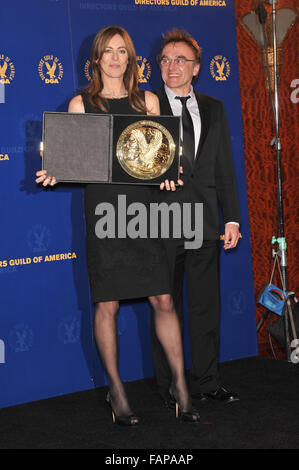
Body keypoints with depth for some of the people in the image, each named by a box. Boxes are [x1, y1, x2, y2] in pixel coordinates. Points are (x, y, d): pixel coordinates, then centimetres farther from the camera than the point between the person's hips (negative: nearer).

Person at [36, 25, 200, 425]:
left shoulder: (148, 101, 11)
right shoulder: (81, 104, 6)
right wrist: (56, 173, -13)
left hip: (143, 205, 2)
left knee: (163, 299, 0)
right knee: (107, 304, 2)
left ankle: (180, 384, 12)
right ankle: (116, 391, 15)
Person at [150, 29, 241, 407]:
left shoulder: (214, 109, 13)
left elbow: (225, 167, 12)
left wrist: (232, 218, 7)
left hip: (204, 220, 4)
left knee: (205, 305, 9)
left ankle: (205, 382, 20)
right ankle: (169, 387, 13)